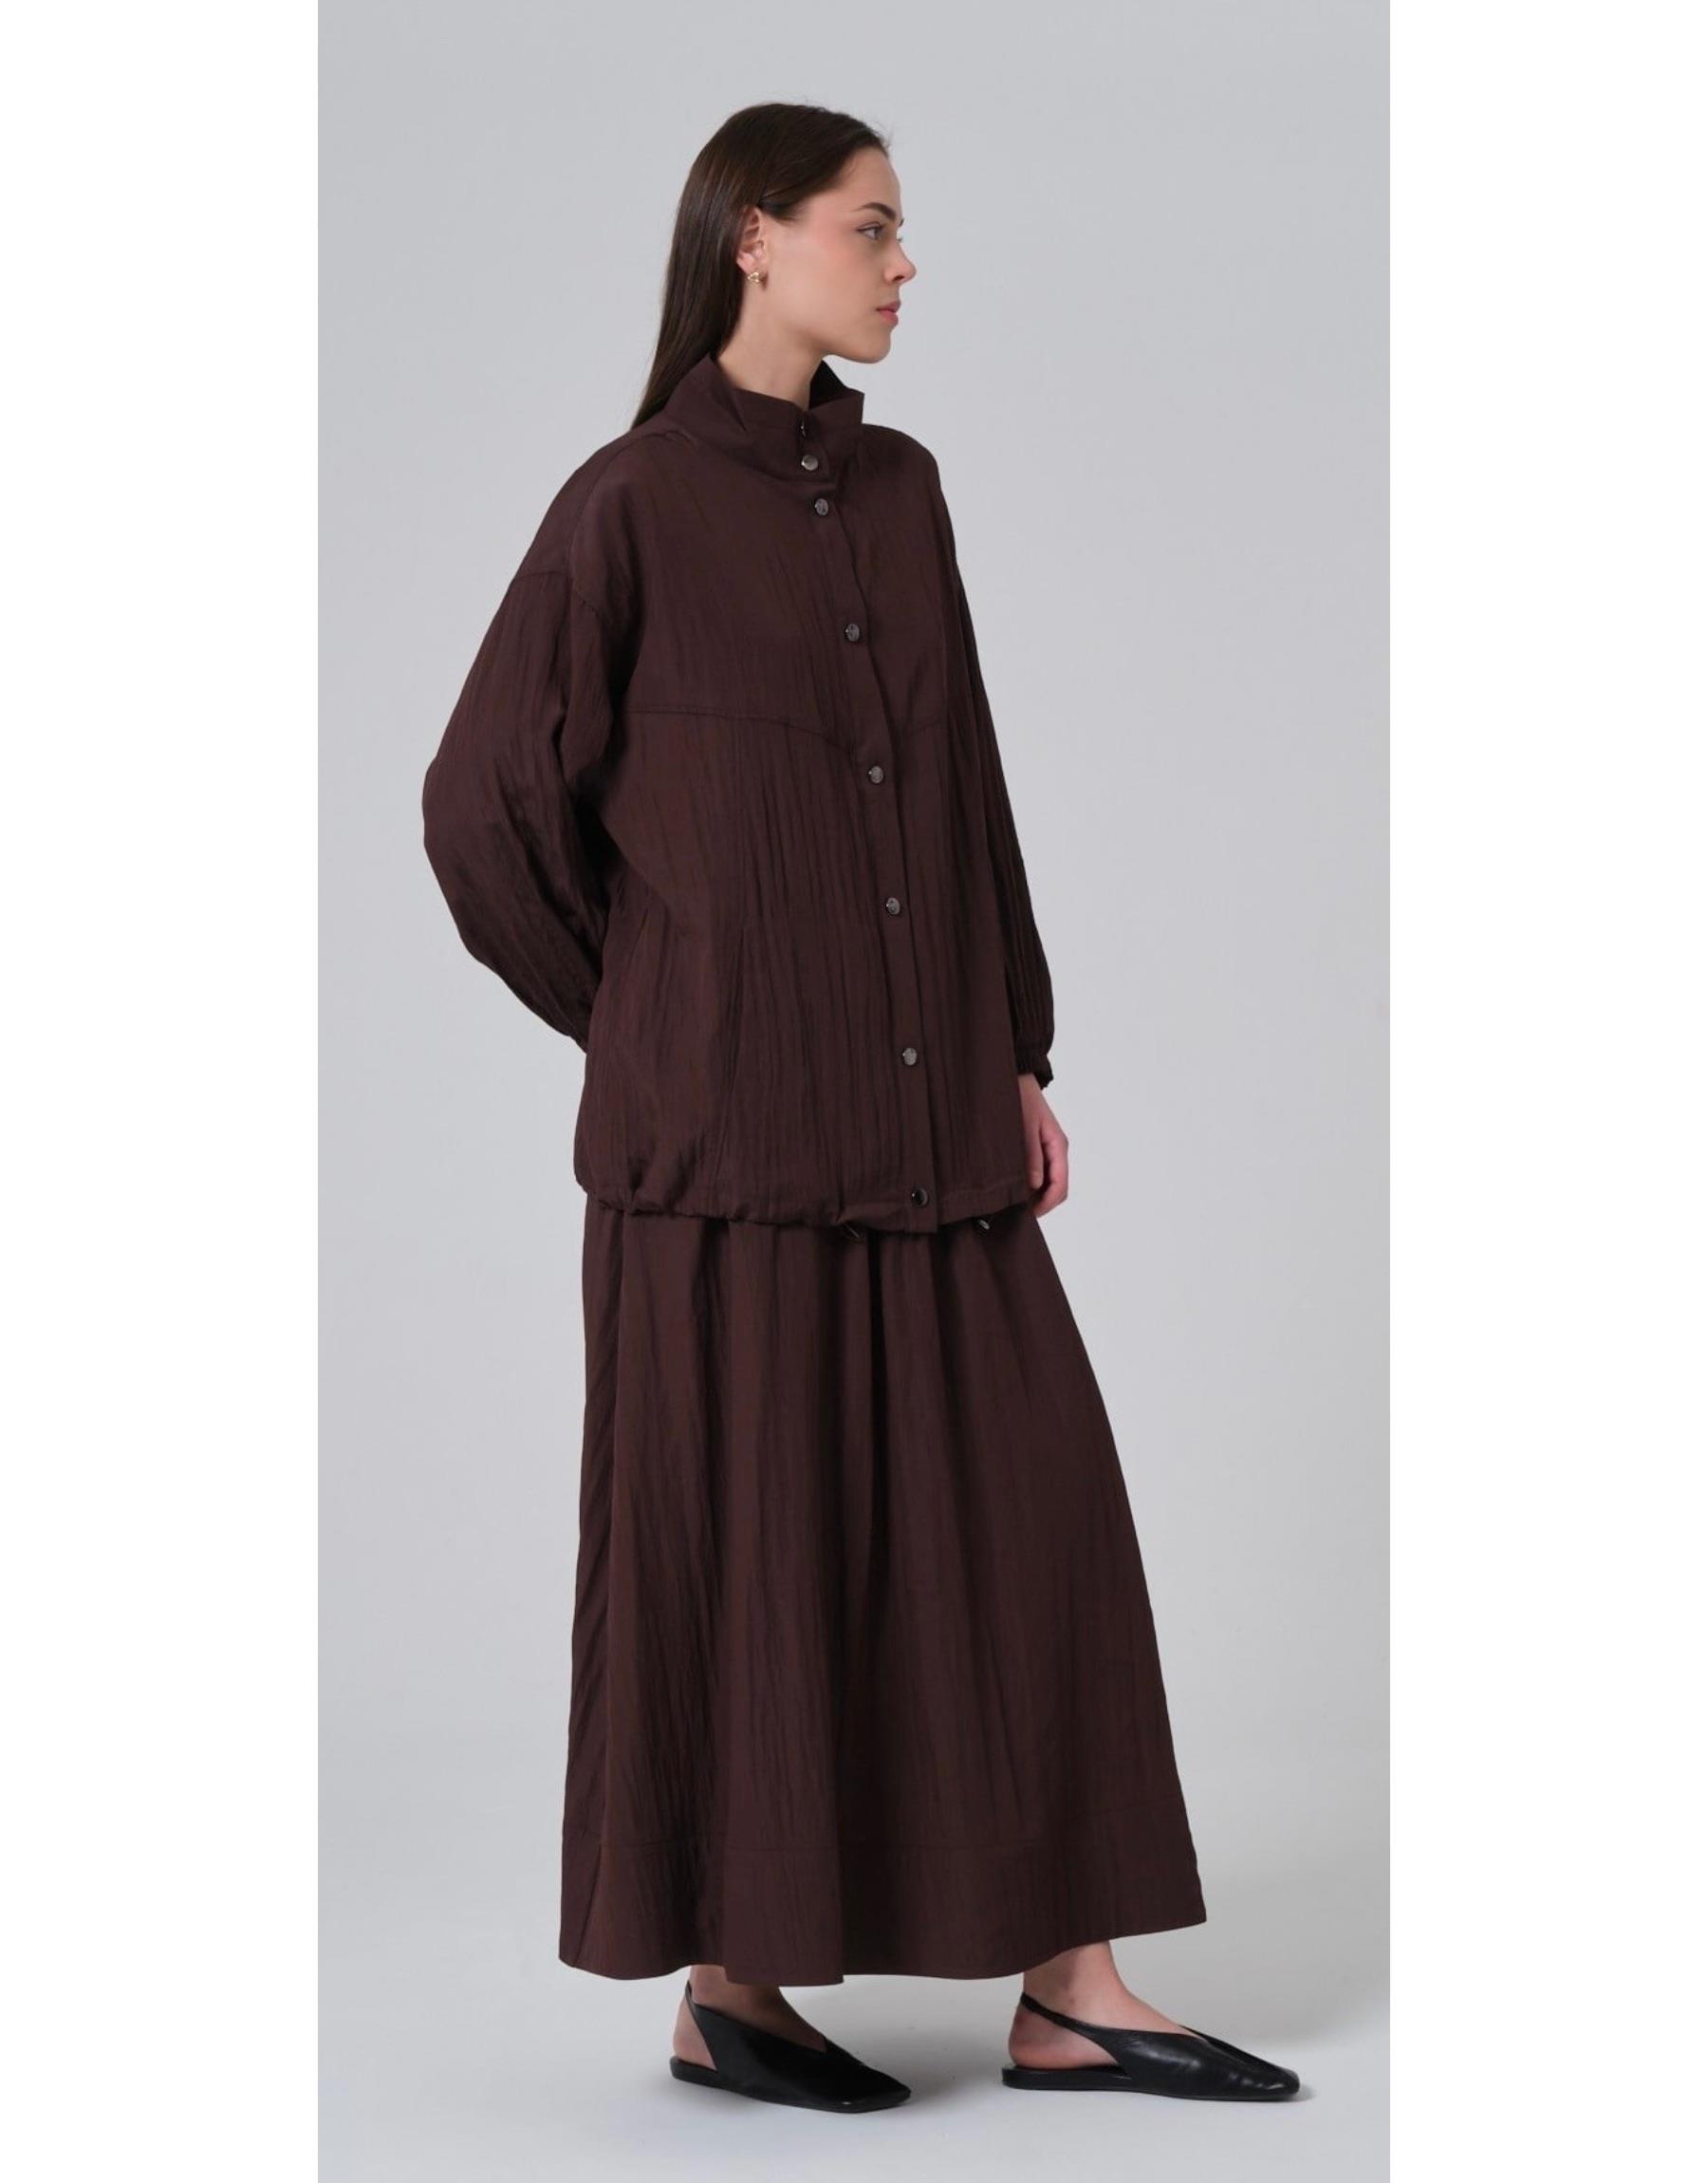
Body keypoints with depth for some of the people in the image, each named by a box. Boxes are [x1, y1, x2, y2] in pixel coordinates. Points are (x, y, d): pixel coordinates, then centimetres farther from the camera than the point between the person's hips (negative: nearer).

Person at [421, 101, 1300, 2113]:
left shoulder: (898, 489, 13)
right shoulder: (634, 502, -6)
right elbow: (487, 800, -4)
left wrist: (1020, 1051, 10)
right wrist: (652, 1027, 1)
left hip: (926, 1114, 7)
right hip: (731, 1124, -6)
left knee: (1023, 1516, 4)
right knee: (747, 1545, 1)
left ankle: (1067, 1993, 11)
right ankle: (724, 1990, 15)